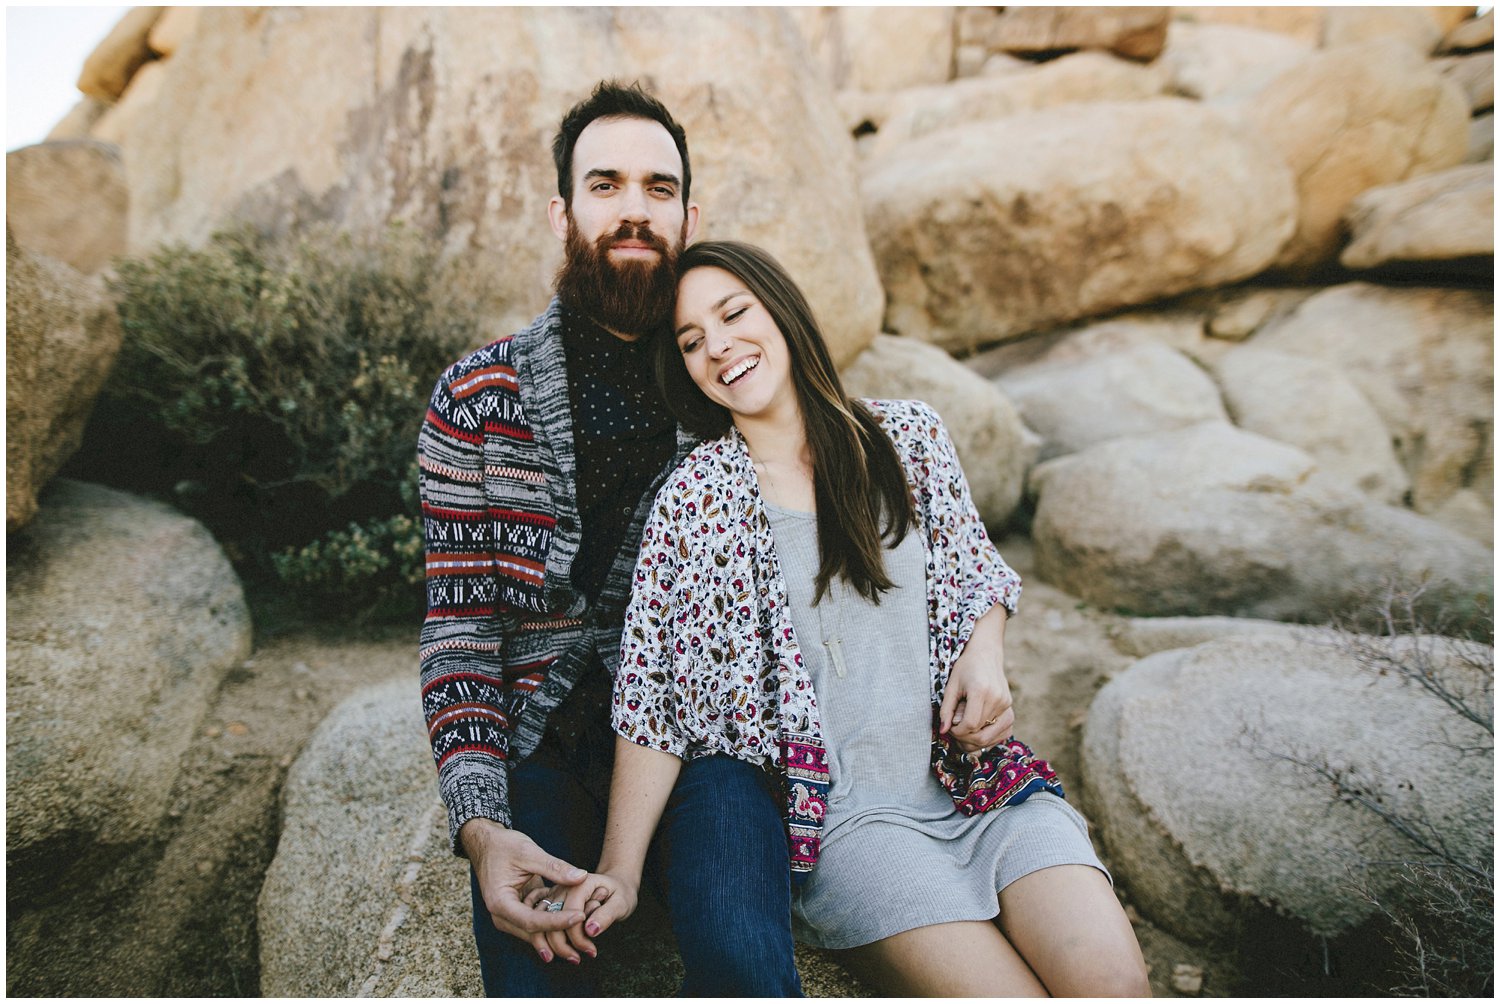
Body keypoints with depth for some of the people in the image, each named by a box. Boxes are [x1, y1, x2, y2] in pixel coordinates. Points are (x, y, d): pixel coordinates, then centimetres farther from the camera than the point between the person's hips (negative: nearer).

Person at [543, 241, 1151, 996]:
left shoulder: (909, 436, 7)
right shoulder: (694, 499, -1)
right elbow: (652, 701, -3)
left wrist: (985, 654, -4)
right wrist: (619, 872, -10)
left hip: (981, 784, 3)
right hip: (844, 817, -3)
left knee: (1115, 982, -18)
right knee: (1010, 990, -22)